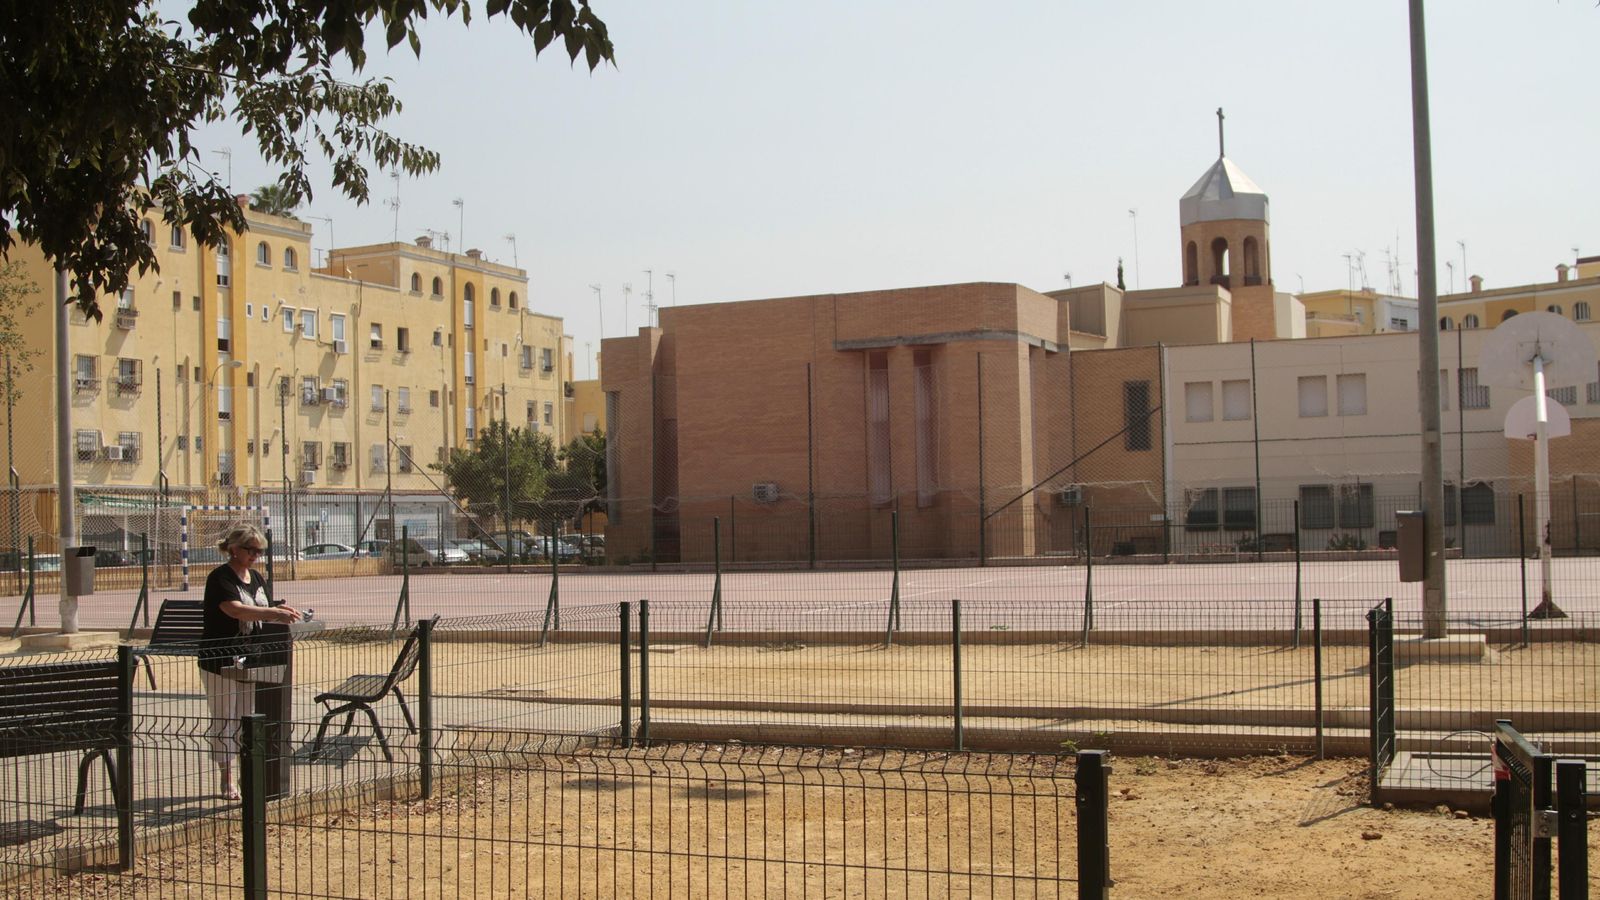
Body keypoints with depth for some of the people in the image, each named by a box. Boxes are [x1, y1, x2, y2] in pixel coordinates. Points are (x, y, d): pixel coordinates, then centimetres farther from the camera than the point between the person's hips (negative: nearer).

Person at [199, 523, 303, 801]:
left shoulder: (257, 578, 11)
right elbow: (235, 609, -29)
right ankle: (227, 780, 9)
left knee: (248, 718, 9)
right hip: (220, 661, -6)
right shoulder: (220, 578, -12)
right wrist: (274, 614, -37)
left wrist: (282, 613, -1)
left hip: (250, 659, 7)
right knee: (224, 720, 1)